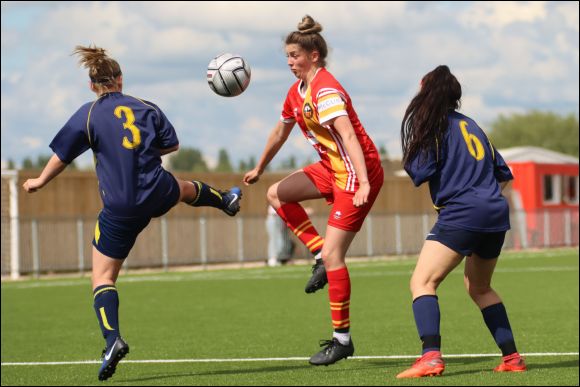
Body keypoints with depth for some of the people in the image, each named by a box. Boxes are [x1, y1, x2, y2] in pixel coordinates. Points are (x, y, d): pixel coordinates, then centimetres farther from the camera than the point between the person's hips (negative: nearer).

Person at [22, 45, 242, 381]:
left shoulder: (88, 115, -7)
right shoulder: (147, 108, 3)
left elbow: (62, 156, -5)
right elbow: (172, 145, 11)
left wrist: (40, 181, 12)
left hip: (121, 211, -3)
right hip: (159, 195, 3)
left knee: (103, 278, 2)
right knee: (186, 188, 40)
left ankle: (113, 338, -17)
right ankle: (226, 201, 68)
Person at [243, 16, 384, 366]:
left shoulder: (325, 89, -19)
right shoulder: (296, 92, 10)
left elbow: (347, 135, -30)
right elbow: (280, 132, 26)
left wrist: (363, 183, -40)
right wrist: (259, 169, 37)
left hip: (356, 173, -9)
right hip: (331, 168, 9)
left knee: (332, 255, -11)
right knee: (277, 194, 7)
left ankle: (342, 339, -4)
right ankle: (320, 252, 7)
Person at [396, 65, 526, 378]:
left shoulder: (436, 124, -2)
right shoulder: (470, 124, 20)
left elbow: (420, 173, -9)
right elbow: (503, 175, 21)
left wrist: (409, 159, 11)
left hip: (461, 214, -8)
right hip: (496, 213, 8)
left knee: (422, 282, -10)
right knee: (480, 287, 26)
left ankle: (431, 357, -28)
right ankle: (512, 358, 22)